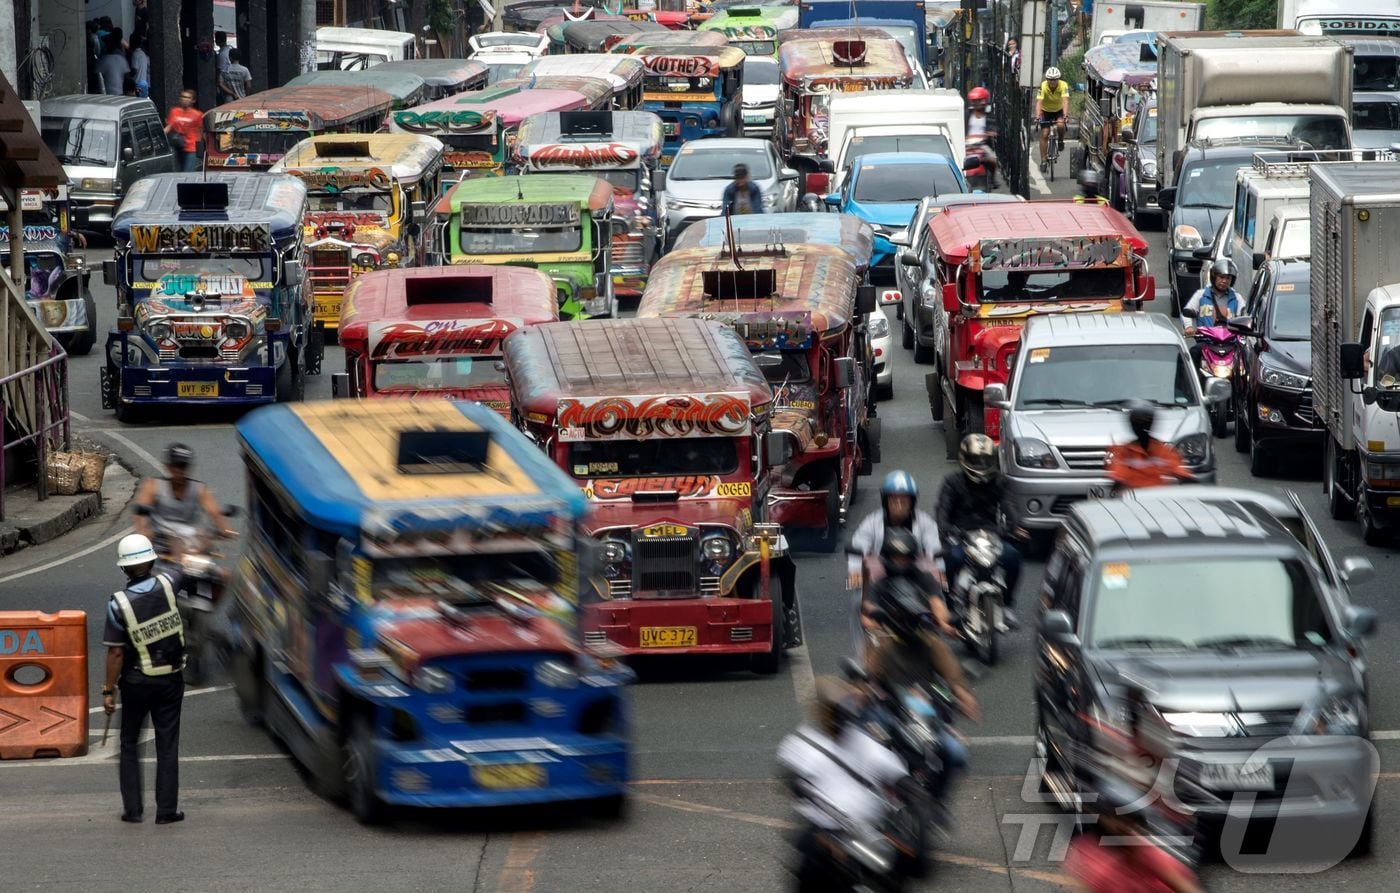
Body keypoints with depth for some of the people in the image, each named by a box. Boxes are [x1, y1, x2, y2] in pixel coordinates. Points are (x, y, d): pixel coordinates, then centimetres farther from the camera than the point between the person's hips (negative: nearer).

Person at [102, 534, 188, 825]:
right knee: (167, 745, 7)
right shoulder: (166, 585, -10)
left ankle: (132, 808, 10)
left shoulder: (118, 604, -18)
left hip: (136, 683, -2)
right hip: (171, 680, 2)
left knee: (130, 744, 13)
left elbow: (116, 653, -16)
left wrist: (108, 691, -8)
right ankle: (166, 809, 6)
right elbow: (178, 573, 16)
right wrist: (150, 572, 37)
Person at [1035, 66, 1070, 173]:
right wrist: (1037, 115, -52)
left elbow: (1065, 100, -38)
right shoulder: (1043, 86, -27)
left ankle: (1061, 141, 1)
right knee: (1044, 134, -9)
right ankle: (1043, 161, -3)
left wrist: (1065, 115, -53)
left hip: (1059, 110, 0)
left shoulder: (1063, 85, -27)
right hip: (1046, 111, 0)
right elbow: (1039, 102, -35)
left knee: (1060, 125, -30)